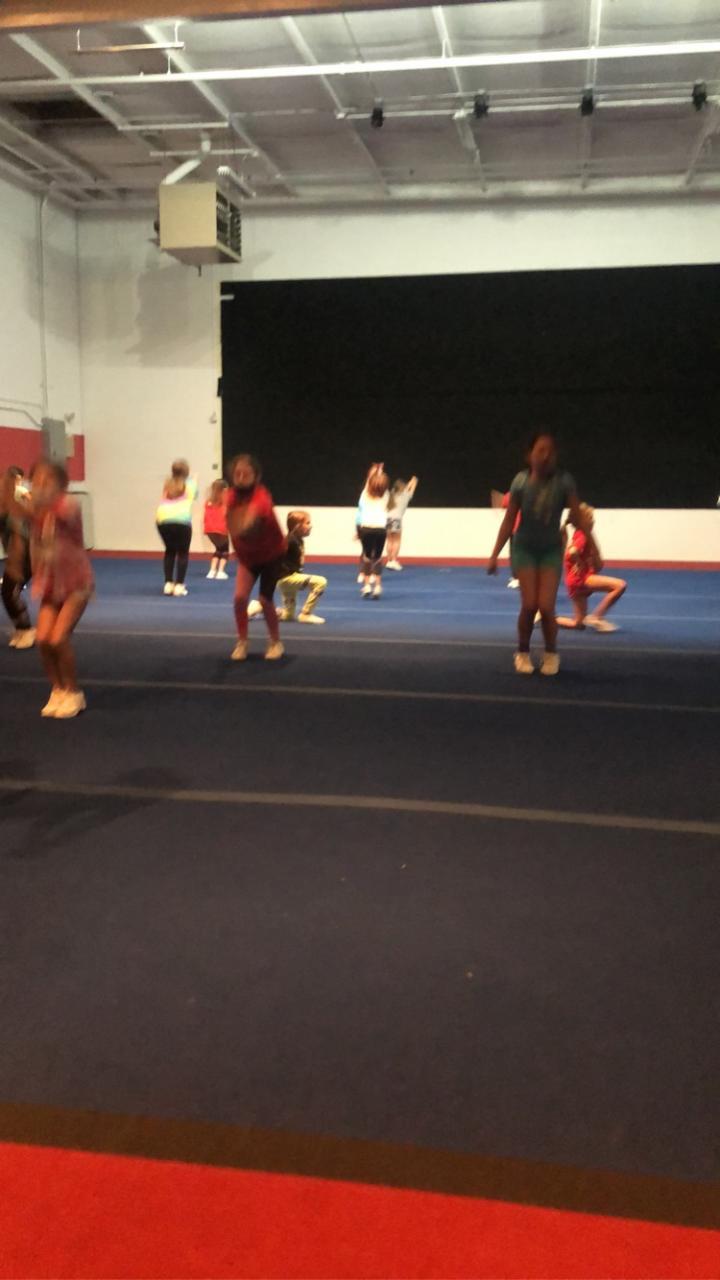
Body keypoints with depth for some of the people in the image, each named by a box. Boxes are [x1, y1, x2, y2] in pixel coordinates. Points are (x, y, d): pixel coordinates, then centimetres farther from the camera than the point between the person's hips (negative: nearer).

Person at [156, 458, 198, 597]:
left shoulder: (167, 484, 21)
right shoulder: (190, 484, 18)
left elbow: (165, 499, 23)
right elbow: (195, 496, 34)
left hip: (163, 520, 3)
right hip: (181, 520, -3)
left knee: (170, 551, 22)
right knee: (183, 552, 14)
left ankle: (168, 584, 17)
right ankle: (179, 585, 5)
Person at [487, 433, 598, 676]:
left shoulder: (564, 481, -12)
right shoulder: (520, 481, -10)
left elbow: (577, 516, -10)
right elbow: (509, 521, -5)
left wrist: (591, 542, -22)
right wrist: (495, 555, -6)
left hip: (551, 550, 0)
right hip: (525, 549, 0)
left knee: (546, 606, -9)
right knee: (529, 605, -11)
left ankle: (551, 654, 16)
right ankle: (523, 653, 13)